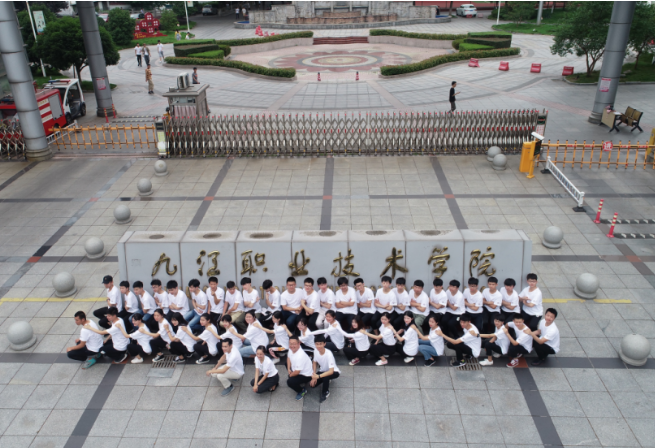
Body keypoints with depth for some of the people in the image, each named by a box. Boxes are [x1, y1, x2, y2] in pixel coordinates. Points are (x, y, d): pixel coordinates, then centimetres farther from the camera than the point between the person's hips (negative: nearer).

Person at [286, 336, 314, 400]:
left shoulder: (300, 356, -36)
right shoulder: (291, 349, -12)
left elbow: (297, 372, -31)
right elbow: (289, 358, 12)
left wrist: (290, 375, -11)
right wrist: (288, 369, 0)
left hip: (306, 375, -10)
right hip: (297, 370, 10)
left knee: (290, 382, -26)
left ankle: (302, 391, 5)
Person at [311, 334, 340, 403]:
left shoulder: (329, 354, -35)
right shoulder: (316, 351, -17)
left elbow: (331, 371, -39)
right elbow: (314, 363, 2)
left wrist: (318, 376, -46)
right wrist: (314, 375, -8)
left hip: (334, 372, -6)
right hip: (322, 371, 6)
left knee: (325, 376, -37)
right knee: (312, 384, -12)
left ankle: (325, 392, -8)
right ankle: (326, 382, 18)